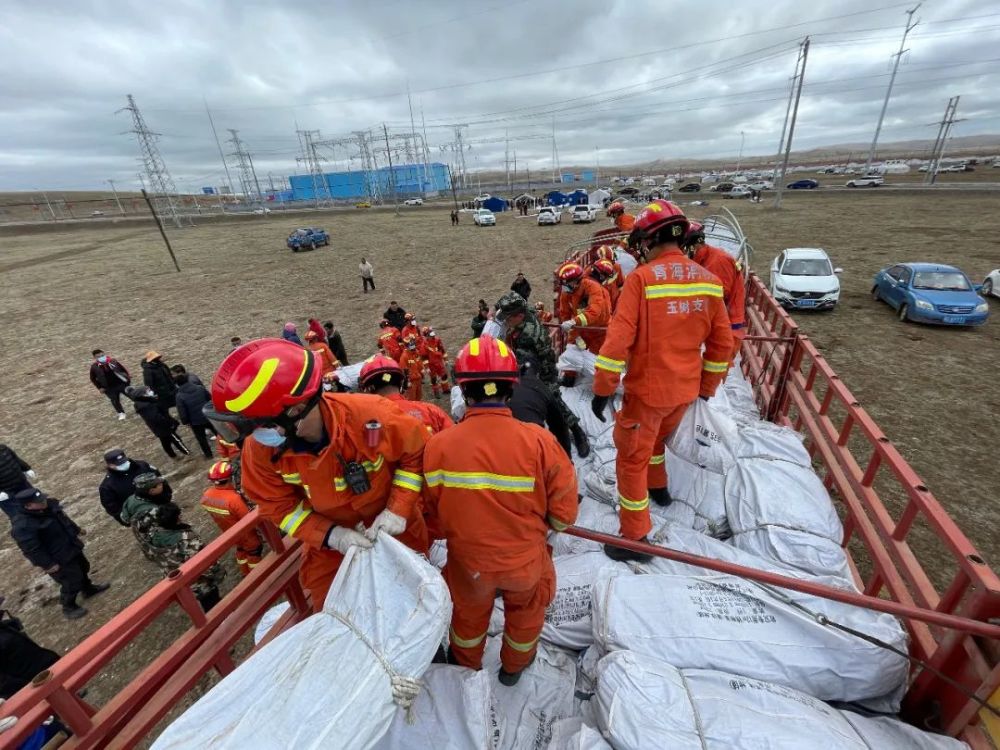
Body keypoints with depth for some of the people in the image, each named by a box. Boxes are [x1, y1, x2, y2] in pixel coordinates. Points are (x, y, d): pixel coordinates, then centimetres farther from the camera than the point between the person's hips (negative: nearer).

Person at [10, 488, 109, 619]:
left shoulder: (49, 505, -8)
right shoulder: (22, 526, -32)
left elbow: (63, 519, 12)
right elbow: (32, 549, -25)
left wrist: (76, 530, 24)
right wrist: (48, 564, -20)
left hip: (71, 548, 9)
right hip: (59, 560, -9)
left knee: (83, 567, 27)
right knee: (72, 582, 5)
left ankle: (89, 589, 52)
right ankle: (69, 607, 30)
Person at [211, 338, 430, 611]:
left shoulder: (370, 416, -38)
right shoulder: (261, 449, -26)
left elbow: (415, 450, -20)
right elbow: (278, 505, -11)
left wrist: (398, 509, -26)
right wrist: (330, 535, -25)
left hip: (387, 510, -1)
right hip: (328, 524, 2)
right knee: (325, 595, 17)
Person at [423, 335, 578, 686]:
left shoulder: (438, 445, -23)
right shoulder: (539, 441, -26)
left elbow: (433, 513, -9)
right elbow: (564, 513, -15)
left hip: (468, 560, 1)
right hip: (526, 558, 0)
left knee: (469, 611, 33)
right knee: (525, 609, 33)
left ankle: (467, 666, 62)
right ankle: (514, 665, 58)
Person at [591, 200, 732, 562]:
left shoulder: (642, 277, -16)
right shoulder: (708, 280, 2)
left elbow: (619, 338, -21)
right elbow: (721, 343, 8)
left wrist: (603, 389, -13)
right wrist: (707, 387, 19)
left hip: (647, 390, -6)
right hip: (685, 390, 6)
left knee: (632, 459, 8)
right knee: (656, 439, 31)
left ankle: (635, 538, 19)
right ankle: (658, 487, 54)